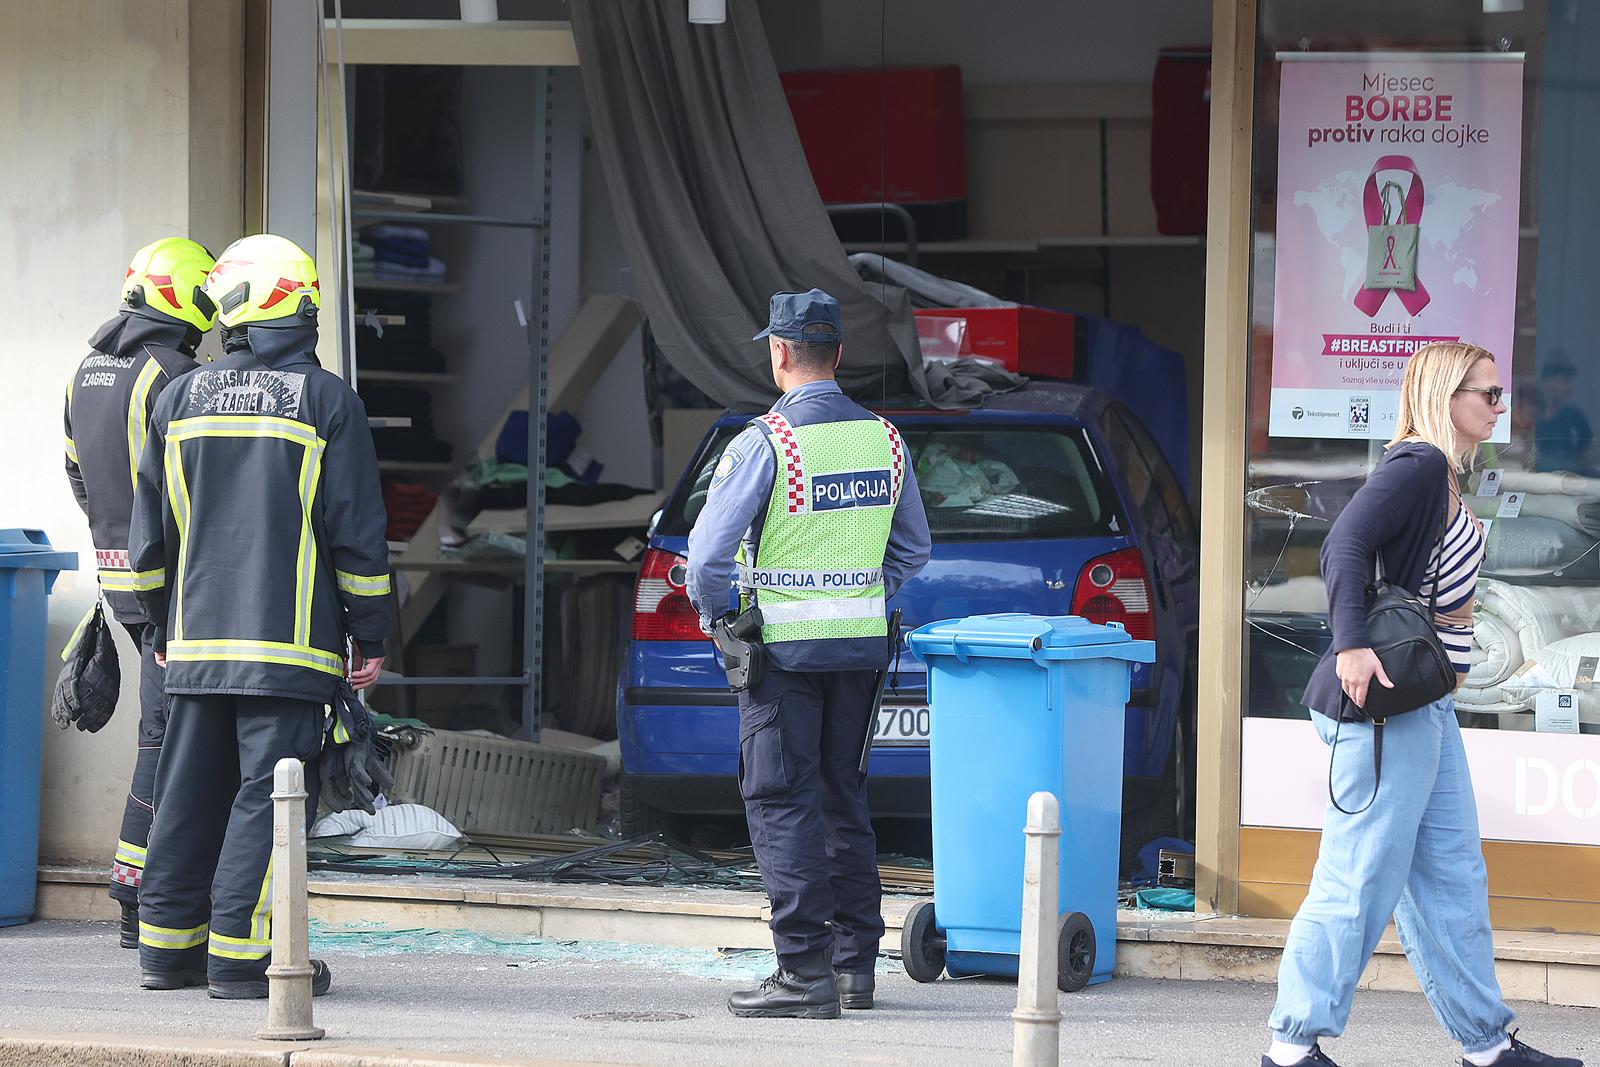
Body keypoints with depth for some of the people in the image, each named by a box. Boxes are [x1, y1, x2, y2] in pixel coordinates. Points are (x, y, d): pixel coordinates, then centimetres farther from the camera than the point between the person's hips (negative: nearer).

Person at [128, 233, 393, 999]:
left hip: (199, 641, 5)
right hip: (290, 644, -5)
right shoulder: (327, 403, -4)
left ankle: (168, 946, 15)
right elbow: (356, 532, -6)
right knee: (268, 793, -5)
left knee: (192, 792, 11)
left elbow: (151, 532, 13)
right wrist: (370, 636, 2)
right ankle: (240, 955, -9)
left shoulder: (183, 400, 8)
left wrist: (165, 626, 24)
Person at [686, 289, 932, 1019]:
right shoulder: (883, 440, 6)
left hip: (786, 650, -6)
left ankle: (806, 971, -10)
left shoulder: (764, 444, -13)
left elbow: (708, 555, -15)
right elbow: (912, 551, 15)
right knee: (841, 799, 16)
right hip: (863, 646, 6)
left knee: (782, 803, -4)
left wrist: (716, 619, 3)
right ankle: (855, 961, 18)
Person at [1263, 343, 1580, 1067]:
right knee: (1363, 877, -8)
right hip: (1387, 700, -11)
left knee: (1451, 875, 14)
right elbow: (1346, 543, -27)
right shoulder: (1417, 466, -14)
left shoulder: (1443, 474, 16)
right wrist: (1351, 645, -34)